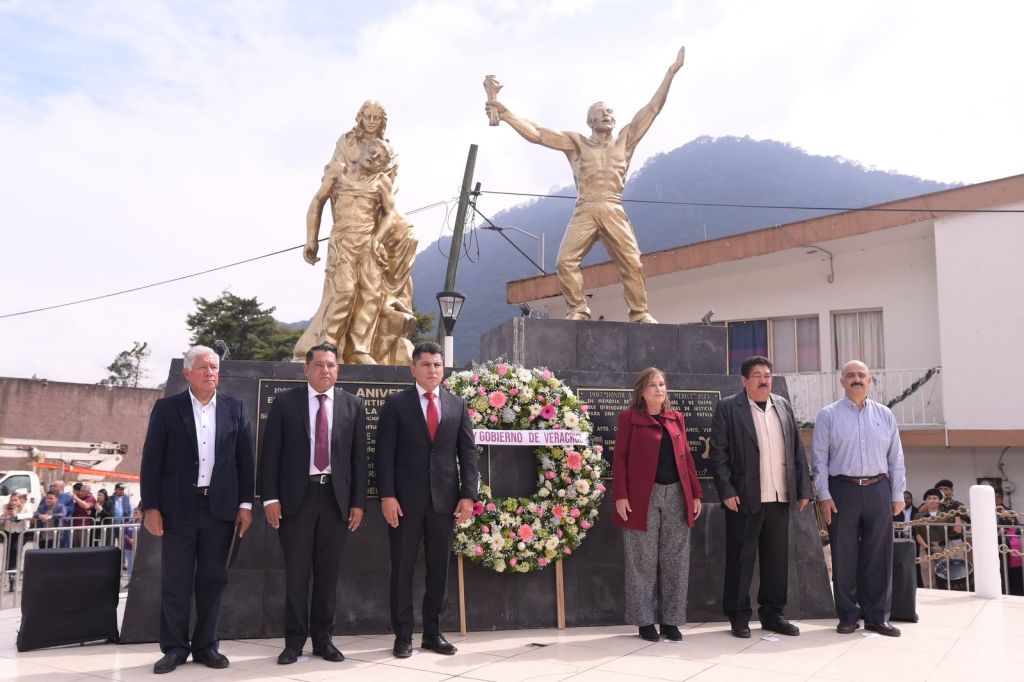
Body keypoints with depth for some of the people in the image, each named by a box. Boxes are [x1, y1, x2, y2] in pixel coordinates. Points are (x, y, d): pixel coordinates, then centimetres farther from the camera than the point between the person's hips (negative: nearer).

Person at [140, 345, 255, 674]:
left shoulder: (236, 408, 6)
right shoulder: (166, 408, 1)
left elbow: (245, 458, 6)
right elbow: (151, 460, 0)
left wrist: (245, 503, 1)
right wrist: (151, 507, -6)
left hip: (220, 506, 2)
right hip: (179, 506, -1)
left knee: (212, 579, 8)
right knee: (175, 581, 4)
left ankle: (205, 645, 18)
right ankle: (174, 647, 15)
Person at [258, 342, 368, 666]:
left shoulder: (353, 405, 7)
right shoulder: (284, 402, 2)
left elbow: (359, 457, 6)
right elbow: (270, 454, 0)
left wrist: (358, 501, 2)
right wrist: (270, 497, -7)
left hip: (336, 497, 2)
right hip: (296, 496, -1)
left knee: (328, 572, 8)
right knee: (296, 572, 4)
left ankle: (323, 639, 20)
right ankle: (294, 641, 15)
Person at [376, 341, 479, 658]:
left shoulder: (457, 405, 10)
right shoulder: (396, 403, 2)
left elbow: (467, 453, 7)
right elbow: (385, 453, -3)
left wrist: (468, 494, -2)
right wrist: (387, 495, -11)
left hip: (445, 499, 3)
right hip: (406, 499, -2)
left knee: (439, 569, 9)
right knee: (402, 569, 5)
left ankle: (433, 632, 21)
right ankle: (402, 635, 16)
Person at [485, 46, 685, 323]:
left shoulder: (624, 140, 18)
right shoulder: (576, 143, 15)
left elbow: (652, 108, 16)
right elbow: (536, 134, 7)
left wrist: (671, 72, 13)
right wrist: (505, 113, -1)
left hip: (614, 212, 1)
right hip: (584, 212, 0)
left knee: (632, 263, -9)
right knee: (566, 261, -15)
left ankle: (640, 314, -1)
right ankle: (577, 310, -6)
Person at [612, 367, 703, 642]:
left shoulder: (676, 418, 14)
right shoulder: (629, 417, 0)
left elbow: (686, 457, 15)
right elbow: (620, 458, -4)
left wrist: (696, 493, 8)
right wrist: (620, 495, -13)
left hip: (676, 496, 4)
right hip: (643, 498, -4)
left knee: (675, 561, 6)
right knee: (643, 562, 3)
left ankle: (670, 620, 16)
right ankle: (645, 621, 12)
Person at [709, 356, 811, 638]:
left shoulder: (783, 405, 12)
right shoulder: (728, 407, -3)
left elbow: (797, 450, 12)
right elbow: (719, 452, -7)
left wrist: (804, 488, 6)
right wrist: (727, 491, -14)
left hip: (780, 497, 5)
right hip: (745, 497, -4)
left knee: (777, 559, 10)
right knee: (741, 559, 3)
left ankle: (773, 614, 22)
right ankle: (739, 616, 13)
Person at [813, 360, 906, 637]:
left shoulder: (885, 414, 11)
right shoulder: (828, 415, 2)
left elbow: (896, 458, 12)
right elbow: (820, 459, 0)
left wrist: (897, 495, 7)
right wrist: (824, 496, -6)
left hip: (878, 490, 3)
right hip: (842, 490, -2)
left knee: (879, 556, 6)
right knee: (844, 556, 3)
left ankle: (877, 616, 17)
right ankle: (848, 616, 14)